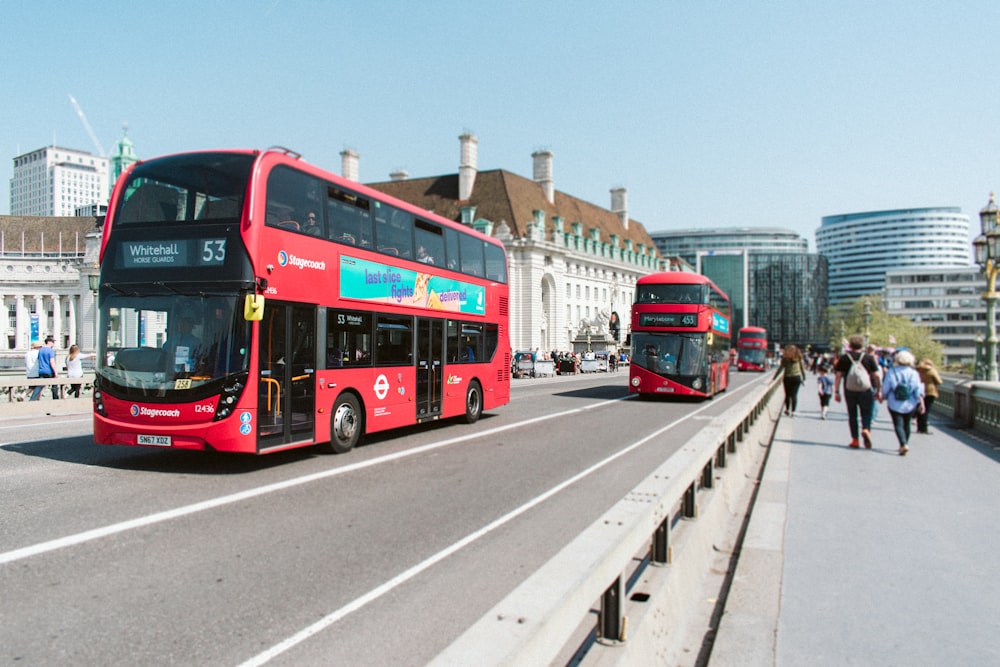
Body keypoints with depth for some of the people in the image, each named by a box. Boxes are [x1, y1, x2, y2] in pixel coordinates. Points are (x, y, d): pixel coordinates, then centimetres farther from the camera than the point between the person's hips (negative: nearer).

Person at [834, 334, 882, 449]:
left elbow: (838, 376, -2)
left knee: (852, 415, 9)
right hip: (866, 391, 0)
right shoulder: (869, 358, 1)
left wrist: (836, 391, 2)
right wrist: (878, 390, 8)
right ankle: (866, 429, -20)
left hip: (849, 392, 1)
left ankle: (855, 440, 10)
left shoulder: (844, 358, 1)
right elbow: (876, 376, 0)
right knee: (866, 413, 8)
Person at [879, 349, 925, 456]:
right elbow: (918, 390, -5)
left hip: (895, 405, -2)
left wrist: (883, 397, 16)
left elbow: (885, 388, -1)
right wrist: (921, 403, -2)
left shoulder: (891, 372, -5)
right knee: (906, 424, 16)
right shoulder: (914, 373, -1)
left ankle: (903, 444, -23)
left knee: (898, 425, -4)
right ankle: (903, 445, 24)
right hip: (910, 405, 3)